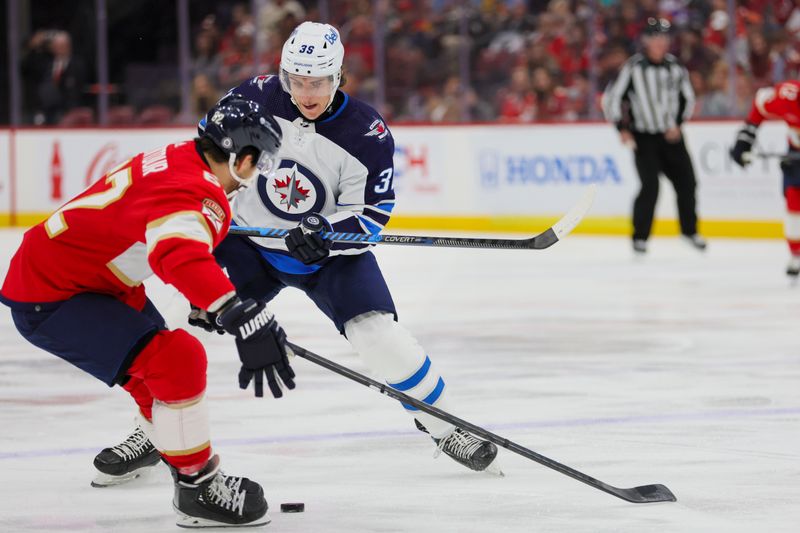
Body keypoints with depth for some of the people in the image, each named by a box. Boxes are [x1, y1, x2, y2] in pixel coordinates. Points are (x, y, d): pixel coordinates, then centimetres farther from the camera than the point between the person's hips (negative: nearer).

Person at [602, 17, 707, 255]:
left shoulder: (675, 67, 2)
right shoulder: (633, 67, -11)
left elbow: (687, 97, 14)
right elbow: (611, 99, -8)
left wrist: (677, 123, 1)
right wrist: (622, 128, -12)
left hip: (670, 135, 4)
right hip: (643, 137, -4)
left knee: (686, 182, 5)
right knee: (650, 186, -15)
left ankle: (689, 230, 25)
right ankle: (640, 237, -4)